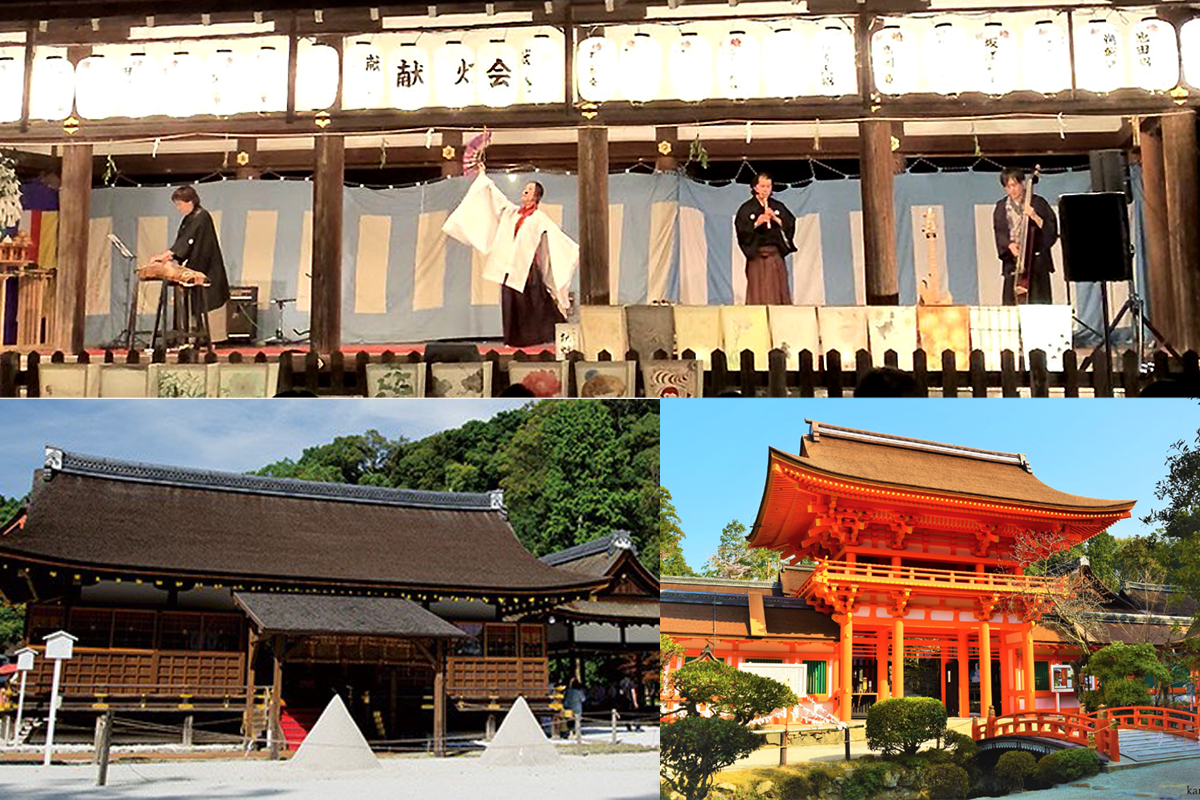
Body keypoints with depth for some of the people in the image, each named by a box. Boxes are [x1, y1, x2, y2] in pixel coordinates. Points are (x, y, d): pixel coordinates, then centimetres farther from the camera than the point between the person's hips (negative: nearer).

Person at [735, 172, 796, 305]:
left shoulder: (779, 207, 12)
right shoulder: (747, 208, 2)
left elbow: (790, 225, 5)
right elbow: (741, 230, -7)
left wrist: (776, 219, -10)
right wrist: (756, 223, -19)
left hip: (776, 255, 3)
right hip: (756, 256, -3)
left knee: (779, 292, 1)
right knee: (759, 296, -6)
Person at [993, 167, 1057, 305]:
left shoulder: (1038, 203, 3)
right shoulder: (1001, 207, 11)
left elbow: (1052, 229, -1)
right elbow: (999, 233, 6)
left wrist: (1035, 218, -18)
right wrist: (1009, 244, -13)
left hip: (1037, 262, -2)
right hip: (1012, 263, 2)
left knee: (1039, 303, -5)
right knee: (1011, 304, -3)